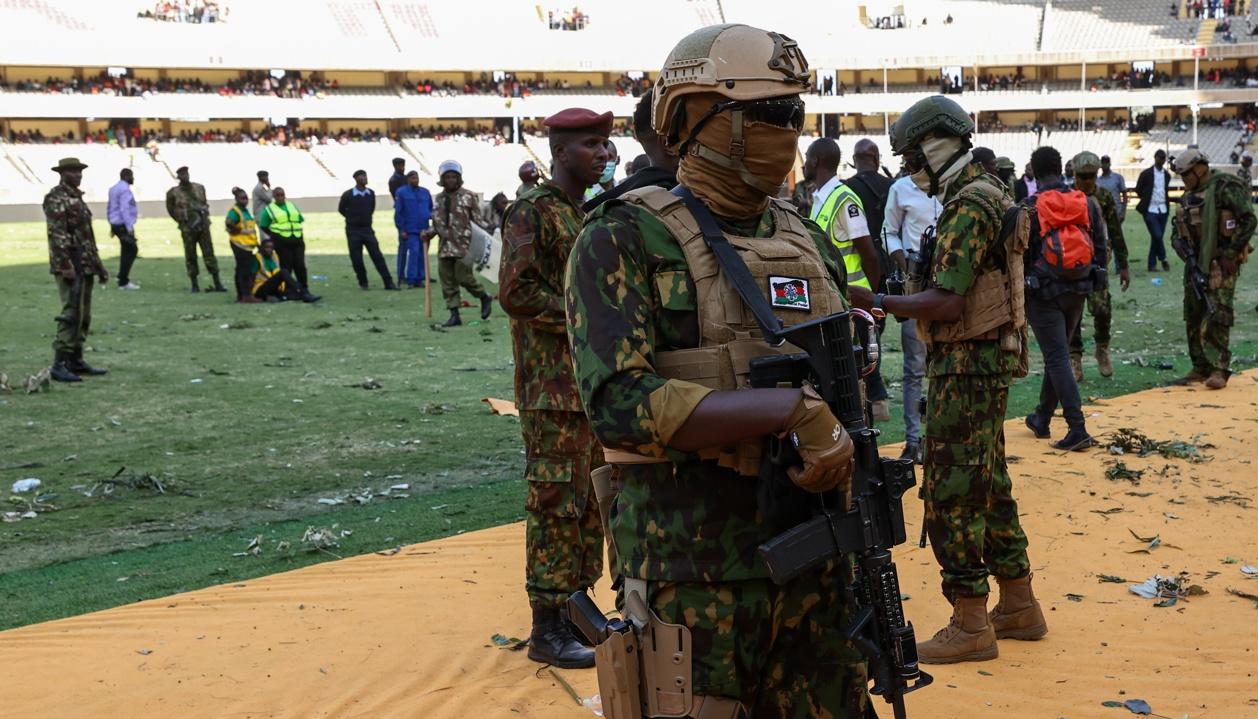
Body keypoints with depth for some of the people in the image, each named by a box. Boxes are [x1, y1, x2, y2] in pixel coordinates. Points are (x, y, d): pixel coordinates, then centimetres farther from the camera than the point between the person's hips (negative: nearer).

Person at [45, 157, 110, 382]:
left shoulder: (77, 197, 19)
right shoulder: (56, 198, -9)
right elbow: (57, 234, -18)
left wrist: (98, 265, 22)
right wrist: (66, 265, -24)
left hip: (86, 266, 9)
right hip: (69, 265, -9)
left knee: (84, 315, 11)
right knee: (72, 313, -13)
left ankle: (76, 360, 18)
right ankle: (59, 364, -12)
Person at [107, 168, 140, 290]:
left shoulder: (114, 189, 16)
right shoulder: (124, 189, -15)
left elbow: (109, 208, 22)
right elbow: (124, 209, -23)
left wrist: (112, 225, 26)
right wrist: (129, 227, -25)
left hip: (116, 224, 10)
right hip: (123, 225, -10)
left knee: (127, 251, 17)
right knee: (131, 250, -8)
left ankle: (123, 279, 20)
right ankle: (123, 281, -9)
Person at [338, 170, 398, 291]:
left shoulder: (371, 193, 3)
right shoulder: (347, 195, -7)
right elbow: (341, 209, 8)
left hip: (368, 230, 3)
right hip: (353, 231, -2)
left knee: (377, 256, -3)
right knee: (356, 259, 0)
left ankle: (388, 282, -4)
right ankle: (363, 283, 14)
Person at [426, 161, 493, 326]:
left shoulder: (468, 196, -1)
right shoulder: (439, 198, 13)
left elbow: (478, 220, -1)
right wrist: (429, 233, 3)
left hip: (464, 246, -5)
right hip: (445, 246, 5)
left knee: (464, 277, -11)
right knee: (447, 281, 3)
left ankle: (485, 297, 16)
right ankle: (454, 315, 8)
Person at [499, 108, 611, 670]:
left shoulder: (592, 213, 15)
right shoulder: (532, 212, -11)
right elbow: (516, 293, -19)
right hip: (554, 386, -9)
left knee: (592, 497, 14)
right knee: (557, 502, -4)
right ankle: (547, 629, 3)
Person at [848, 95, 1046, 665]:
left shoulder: (966, 209, -19)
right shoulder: (988, 196, 14)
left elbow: (947, 303, -26)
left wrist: (874, 301, -19)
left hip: (966, 367, -10)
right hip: (989, 361, 10)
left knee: (951, 494, -4)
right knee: (988, 486, 17)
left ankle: (970, 627, 3)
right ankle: (1018, 607, 26)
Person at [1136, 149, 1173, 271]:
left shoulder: (1167, 175, 11)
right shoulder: (1146, 174, -3)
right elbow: (1138, 190, 6)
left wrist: (1164, 201, 11)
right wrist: (1146, 200, 8)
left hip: (1163, 210, 4)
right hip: (1150, 210, -4)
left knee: (1157, 237, 4)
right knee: (1157, 235, -15)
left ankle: (1152, 264, 9)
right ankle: (1163, 259, 4)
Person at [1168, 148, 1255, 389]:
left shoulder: (1225, 187, -10)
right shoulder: (1189, 196, 15)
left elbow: (1248, 220, -15)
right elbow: (1178, 229, 23)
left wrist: (1231, 253, -16)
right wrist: (1182, 245, 1)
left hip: (1220, 263, -8)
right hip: (1195, 262, 8)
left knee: (1216, 316, -12)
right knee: (1193, 317, 9)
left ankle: (1219, 369, -9)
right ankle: (1200, 368, 17)